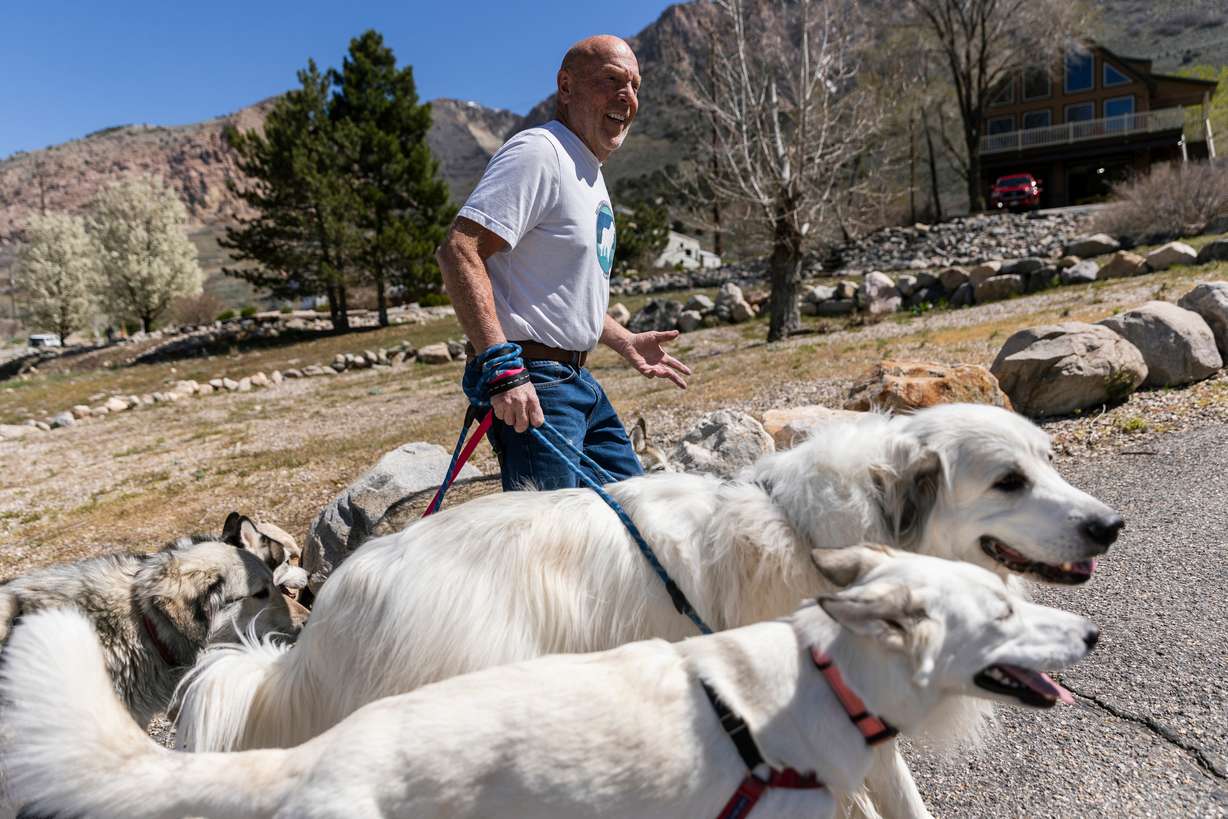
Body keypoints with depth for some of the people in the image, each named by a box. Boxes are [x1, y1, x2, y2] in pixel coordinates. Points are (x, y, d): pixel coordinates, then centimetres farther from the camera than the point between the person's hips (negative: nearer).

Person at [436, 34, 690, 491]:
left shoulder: (589, 174, 19)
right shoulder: (538, 153, -13)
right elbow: (458, 253, -25)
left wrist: (626, 343, 21)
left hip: (580, 383, 10)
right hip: (530, 386, -10)